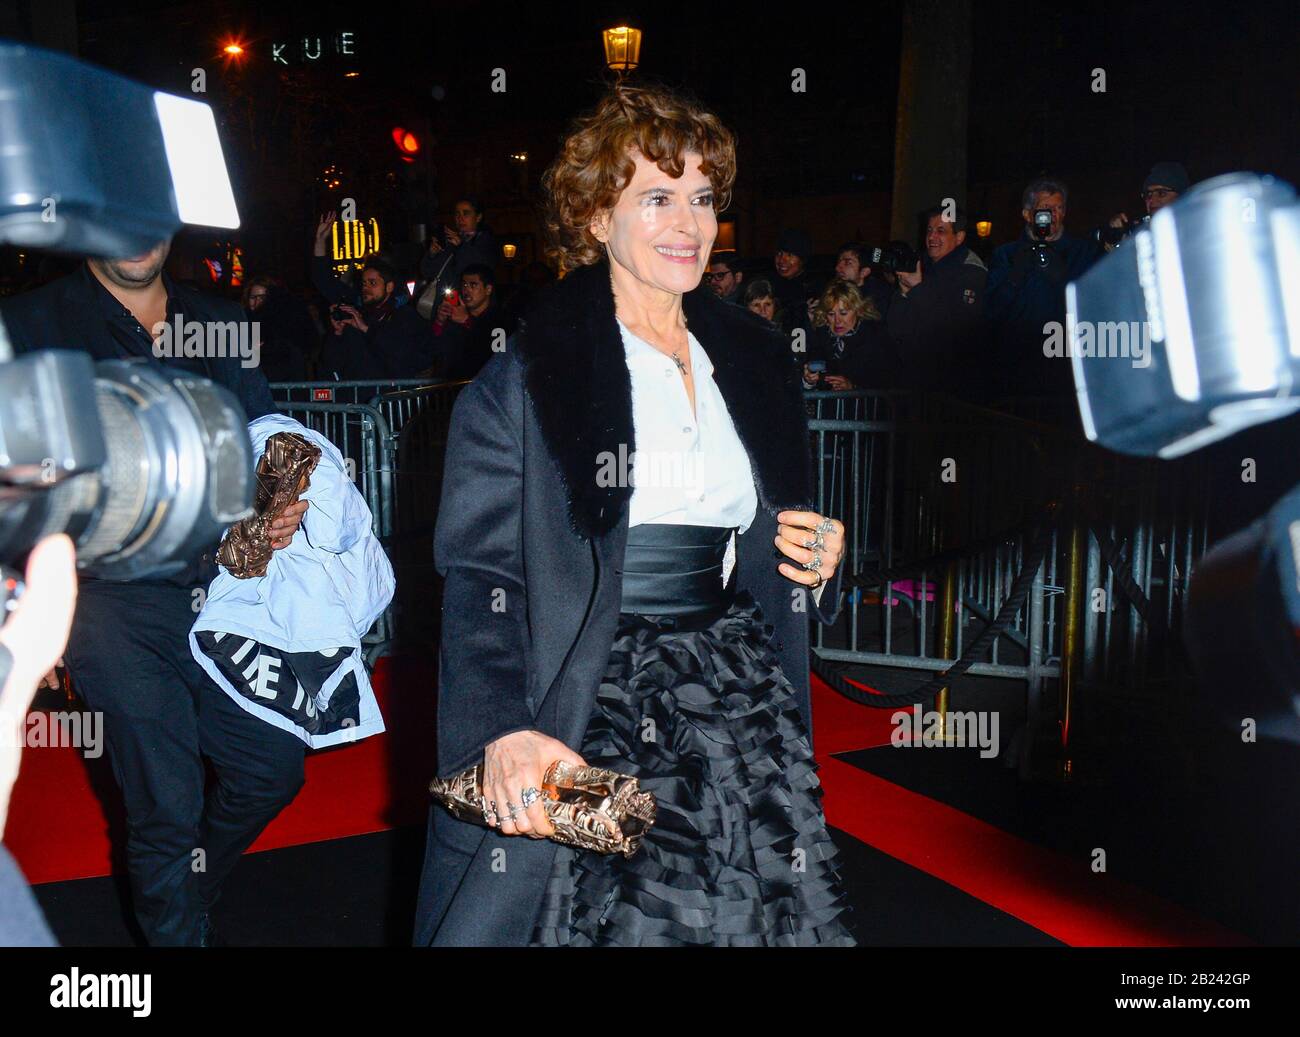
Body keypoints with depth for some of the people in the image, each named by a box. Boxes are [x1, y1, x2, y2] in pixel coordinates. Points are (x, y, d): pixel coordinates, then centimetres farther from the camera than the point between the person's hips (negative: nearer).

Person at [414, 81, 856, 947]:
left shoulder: (753, 364, 13)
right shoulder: (527, 371, -5)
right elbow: (477, 574, -11)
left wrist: (816, 562, 2)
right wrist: (503, 730, -25)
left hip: (738, 714, 5)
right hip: (582, 726, -4)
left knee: (747, 916, 3)